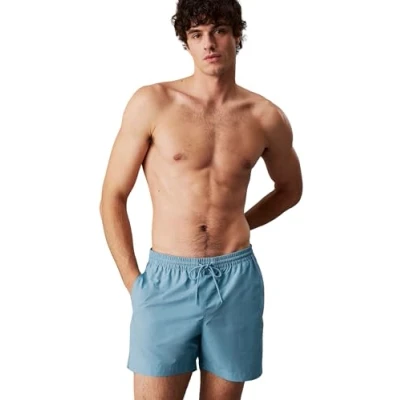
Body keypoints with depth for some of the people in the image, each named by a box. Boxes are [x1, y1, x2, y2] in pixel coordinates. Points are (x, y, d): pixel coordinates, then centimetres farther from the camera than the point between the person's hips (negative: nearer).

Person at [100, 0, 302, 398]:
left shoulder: (267, 117, 2)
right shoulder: (151, 102, -4)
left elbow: (290, 189, 21)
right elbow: (113, 196, 0)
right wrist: (132, 281, -3)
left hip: (236, 282, 2)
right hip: (167, 280, -1)